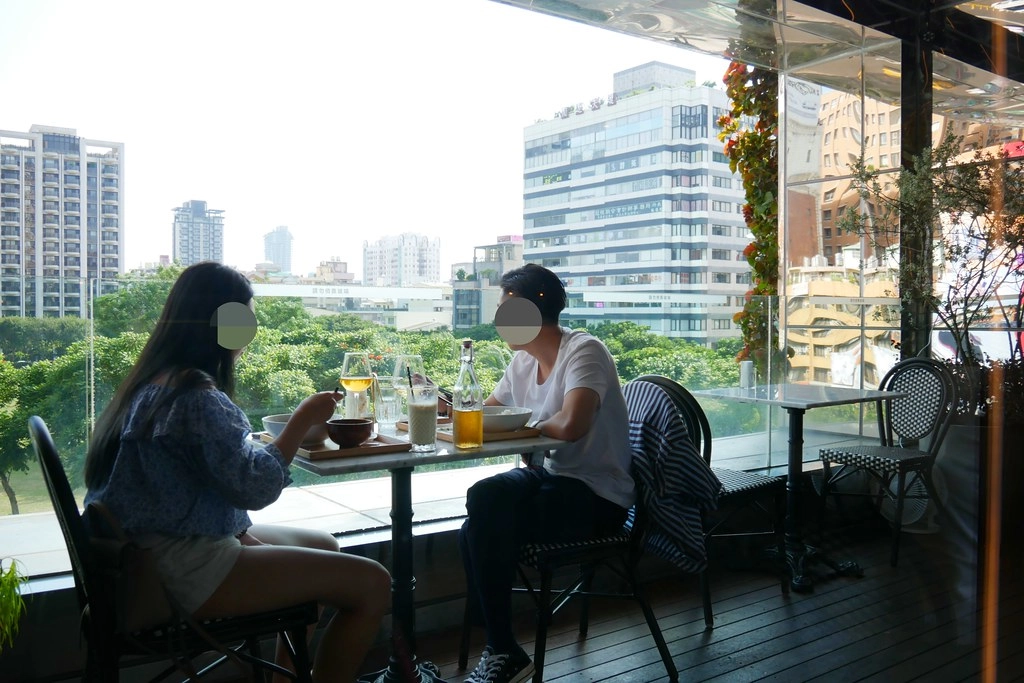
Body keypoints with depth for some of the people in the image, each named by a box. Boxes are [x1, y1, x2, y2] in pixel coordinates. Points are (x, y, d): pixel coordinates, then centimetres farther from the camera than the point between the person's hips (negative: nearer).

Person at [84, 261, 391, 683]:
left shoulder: (155, 380, 8)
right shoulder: (197, 396, -22)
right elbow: (255, 488, -22)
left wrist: (238, 531, 6)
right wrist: (302, 420, -13)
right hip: (185, 573, -10)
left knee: (323, 546, 24)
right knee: (371, 584, -12)